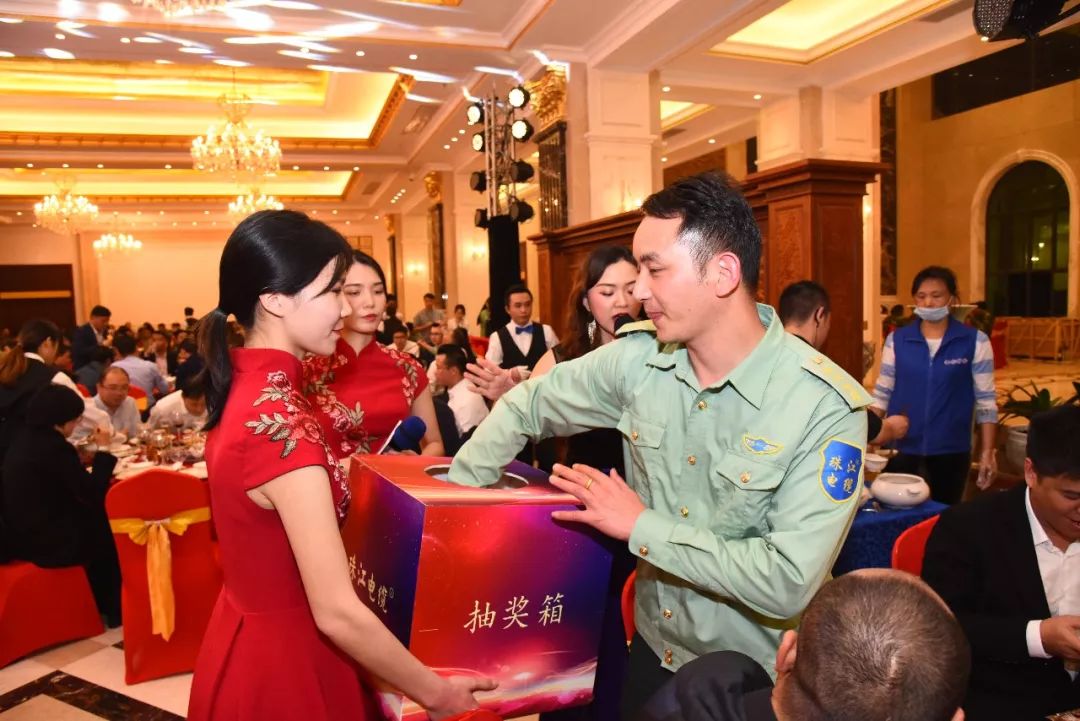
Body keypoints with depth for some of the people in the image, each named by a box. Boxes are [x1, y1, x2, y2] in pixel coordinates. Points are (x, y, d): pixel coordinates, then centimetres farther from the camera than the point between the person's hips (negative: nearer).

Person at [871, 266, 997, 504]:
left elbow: (986, 400, -1)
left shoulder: (975, 341, -2)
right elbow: (882, 393, 4)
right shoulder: (897, 340, 1)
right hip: (901, 449, 1)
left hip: (950, 452, -1)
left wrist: (987, 452, -4)